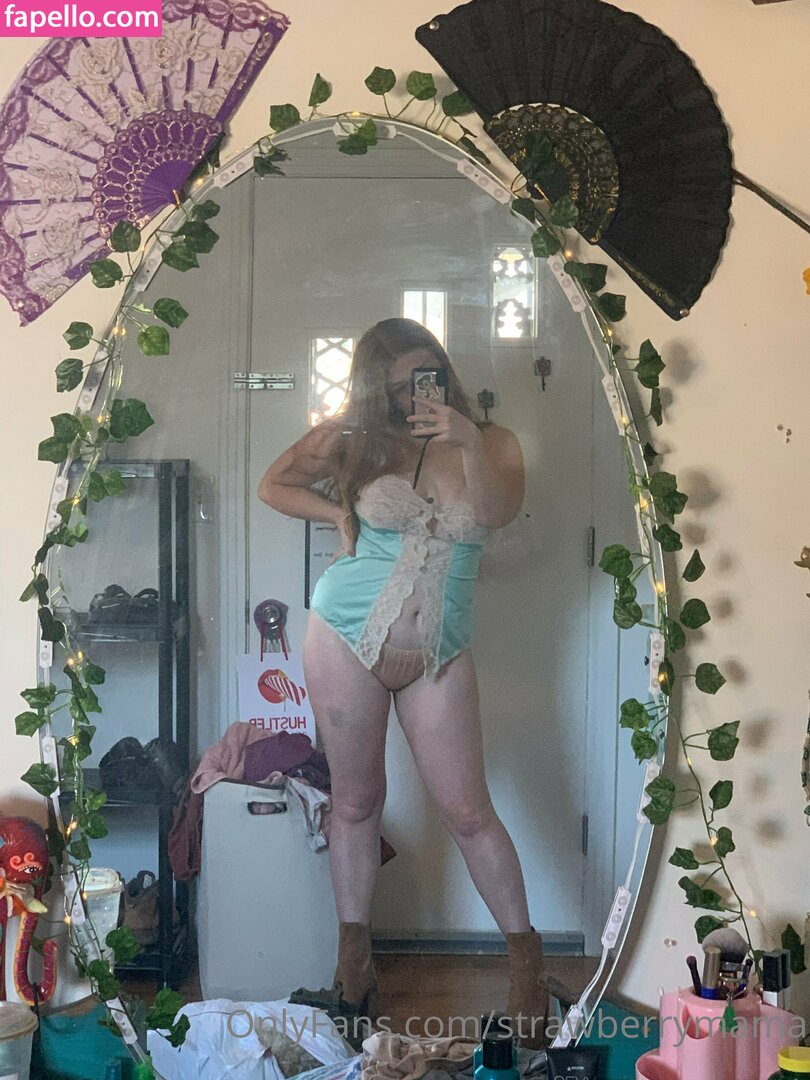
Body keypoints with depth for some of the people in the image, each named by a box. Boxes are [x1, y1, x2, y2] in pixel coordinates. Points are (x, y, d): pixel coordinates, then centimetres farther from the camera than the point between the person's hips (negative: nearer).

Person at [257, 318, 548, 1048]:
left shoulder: (492, 441, 2)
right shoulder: (357, 438, 1)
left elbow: (500, 512, -17)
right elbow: (274, 486, 9)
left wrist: (468, 443, -33)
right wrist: (340, 515, -5)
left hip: (439, 658, 0)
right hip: (345, 640, 0)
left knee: (467, 810, 3)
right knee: (357, 802, 12)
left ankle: (525, 955, 21)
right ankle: (354, 955, 29)